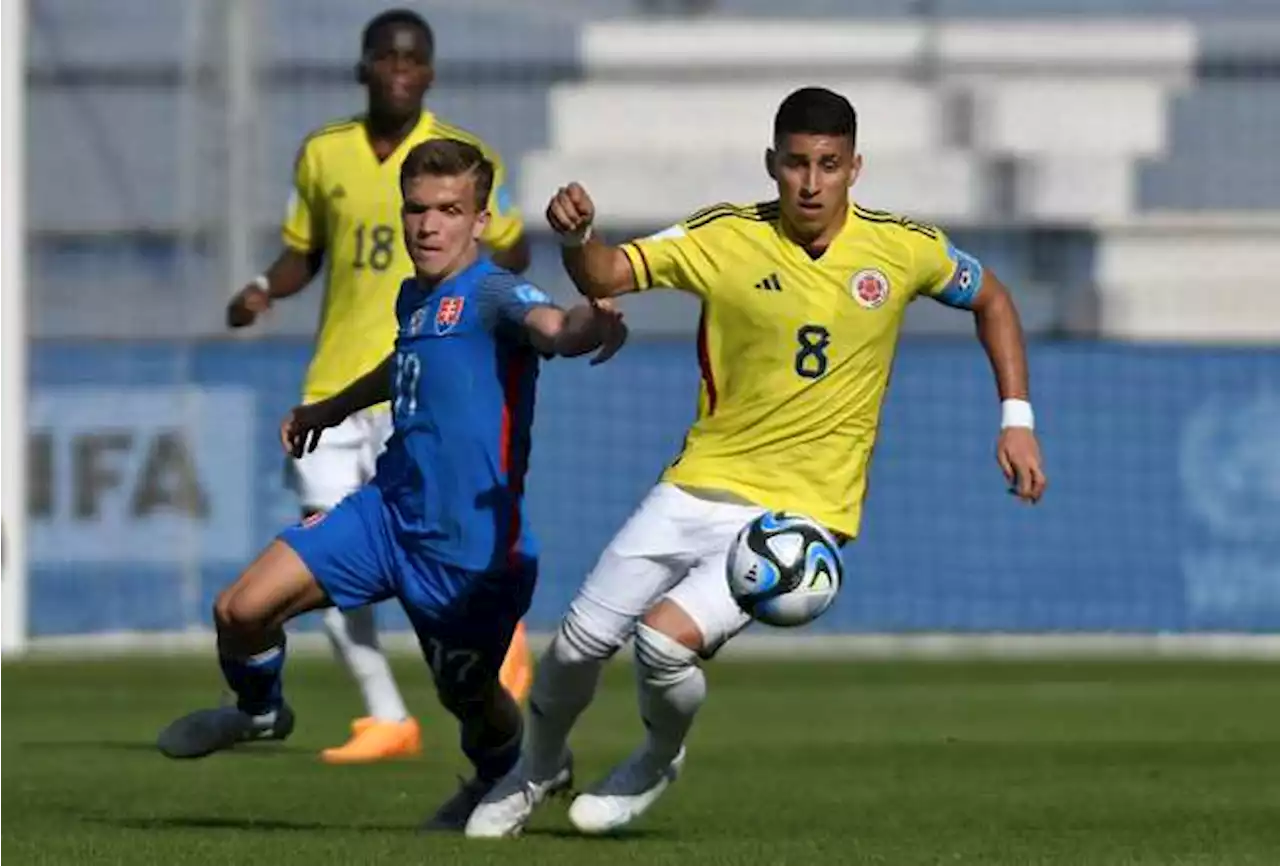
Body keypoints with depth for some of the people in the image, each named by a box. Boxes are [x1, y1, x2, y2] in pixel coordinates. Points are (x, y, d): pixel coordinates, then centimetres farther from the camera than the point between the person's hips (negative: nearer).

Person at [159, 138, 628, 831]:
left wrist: (592, 326, -63)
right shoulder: (413, 297, 9)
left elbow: (553, 329, -39)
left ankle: (502, 778, 47)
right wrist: (331, 409, 49)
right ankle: (259, 709, 30)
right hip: (389, 509, 6)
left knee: (470, 699, 11)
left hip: (468, 544, -6)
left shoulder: (492, 295, -16)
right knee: (241, 610, -4)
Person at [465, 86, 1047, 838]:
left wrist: (1016, 419, 4)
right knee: (581, 641, 1)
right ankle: (539, 768, 34)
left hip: (802, 513, -2)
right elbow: (605, 277, -12)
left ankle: (659, 761, 12)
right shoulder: (725, 238, -7)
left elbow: (991, 298, 11)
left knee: (666, 639, -22)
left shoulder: (902, 249, -6)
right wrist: (578, 238, -34)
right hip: (700, 487, 2)